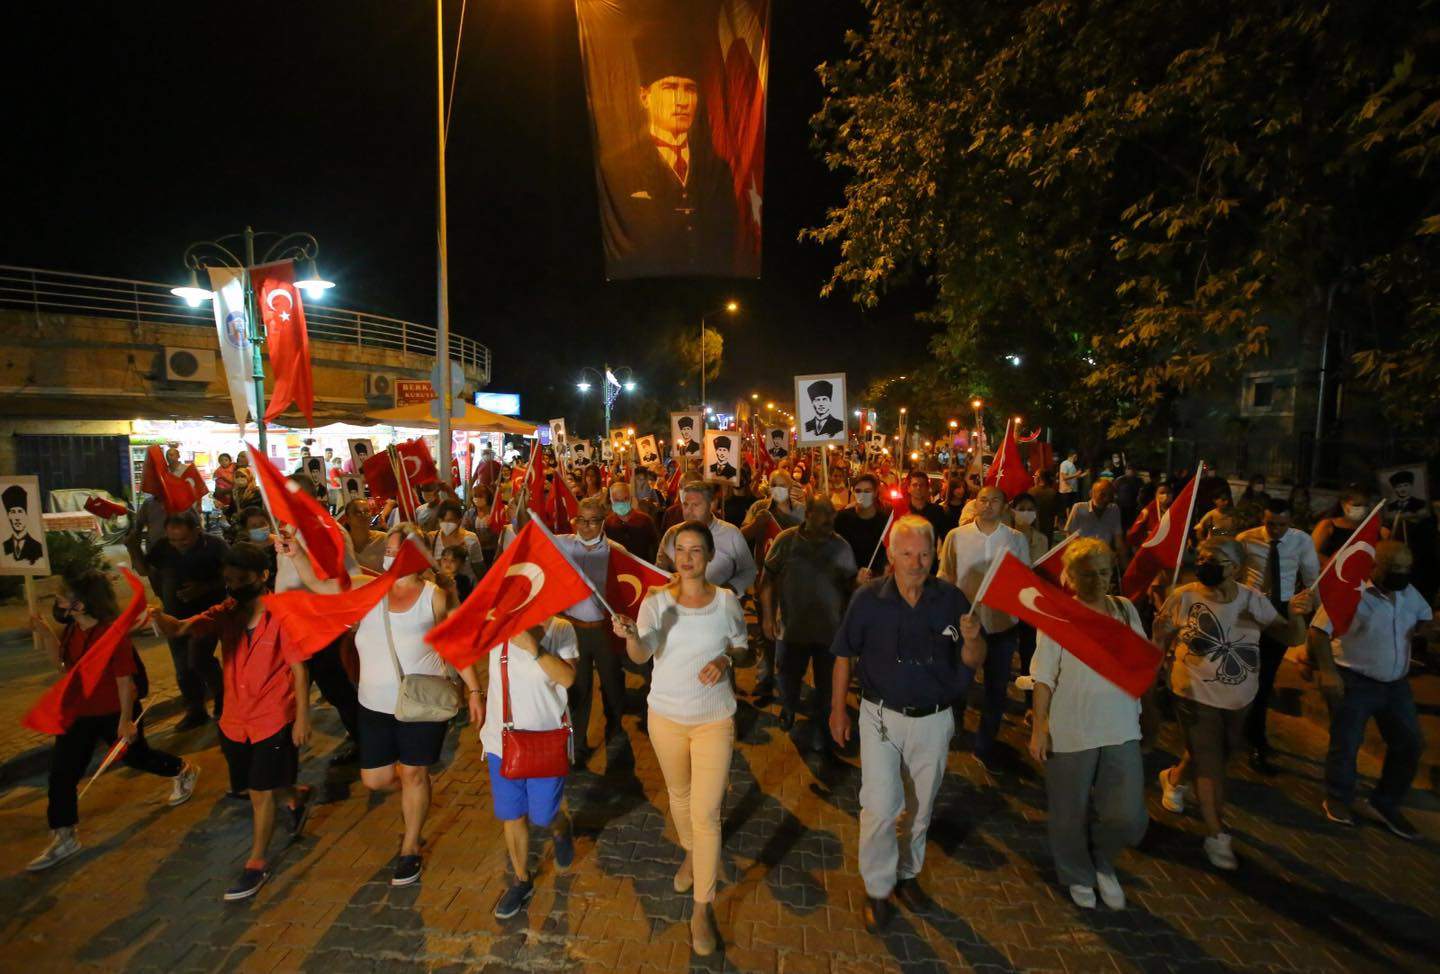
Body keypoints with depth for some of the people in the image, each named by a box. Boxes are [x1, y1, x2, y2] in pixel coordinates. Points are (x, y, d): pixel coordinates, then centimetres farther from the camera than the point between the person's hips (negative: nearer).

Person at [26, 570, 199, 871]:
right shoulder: (72, 628, -3)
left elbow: (125, 679, -24)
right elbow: (60, 663, 11)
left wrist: (125, 720, -19)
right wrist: (45, 633, -5)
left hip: (114, 712, -7)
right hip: (80, 711, 7)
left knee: (135, 756, 13)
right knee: (61, 770, 6)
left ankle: (185, 771, 41)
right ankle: (63, 837, 19)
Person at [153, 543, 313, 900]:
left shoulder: (282, 616, -18)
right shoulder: (225, 614, -4)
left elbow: (299, 670, -14)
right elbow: (179, 628, -19)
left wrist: (302, 718, -12)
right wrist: (156, 614, -42)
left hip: (274, 720, -6)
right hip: (236, 720, 6)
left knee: (260, 792, 5)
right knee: (258, 786, 23)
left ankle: (257, 864, 24)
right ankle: (296, 797, 53)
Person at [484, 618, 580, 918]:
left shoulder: (561, 630, -13)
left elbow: (567, 678, -23)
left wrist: (534, 647, -33)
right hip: (503, 739, 2)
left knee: (543, 816, 10)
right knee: (511, 815, 15)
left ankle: (561, 830, 47)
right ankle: (522, 880, 38)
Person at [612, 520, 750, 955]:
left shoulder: (726, 600, -10)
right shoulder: (656, 600, -12)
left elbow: (741, 645, 5)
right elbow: (640, 656, -21)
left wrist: (725, 660, -17)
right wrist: (630, 635, -44)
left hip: (714, 718, -1)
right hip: (666, 714, 2)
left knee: (706, 813, -2)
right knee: (679, 794, 23)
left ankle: (703, 907, 19)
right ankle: (691, 854, 53)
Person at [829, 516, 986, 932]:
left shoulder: (951, 599, -10)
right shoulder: (868, 598, -13)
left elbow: (973, 664, -5)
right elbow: (845, 656, -4)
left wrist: (972, 639, -27)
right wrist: (838, 709, -1)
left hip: (934, 720, 2)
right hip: (882, 716, -2)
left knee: (920, 807, 20)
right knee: (881, 807, -2)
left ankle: (908, 872, 45)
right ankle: (878, 888, 23)